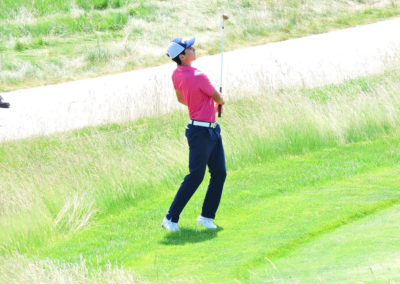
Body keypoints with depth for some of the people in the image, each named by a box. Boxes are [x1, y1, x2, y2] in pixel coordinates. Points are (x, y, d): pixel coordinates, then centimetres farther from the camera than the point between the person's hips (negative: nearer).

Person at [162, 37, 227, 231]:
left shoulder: (177, 75, 4)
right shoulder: (199, 77, -21)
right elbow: (218, 99, -6)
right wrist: (220, 101, 18)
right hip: (200, 131, -9)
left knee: (219, 173, 8)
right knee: (195, 176, -7)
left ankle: (207, 216, 14)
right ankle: (171, 218, -1)